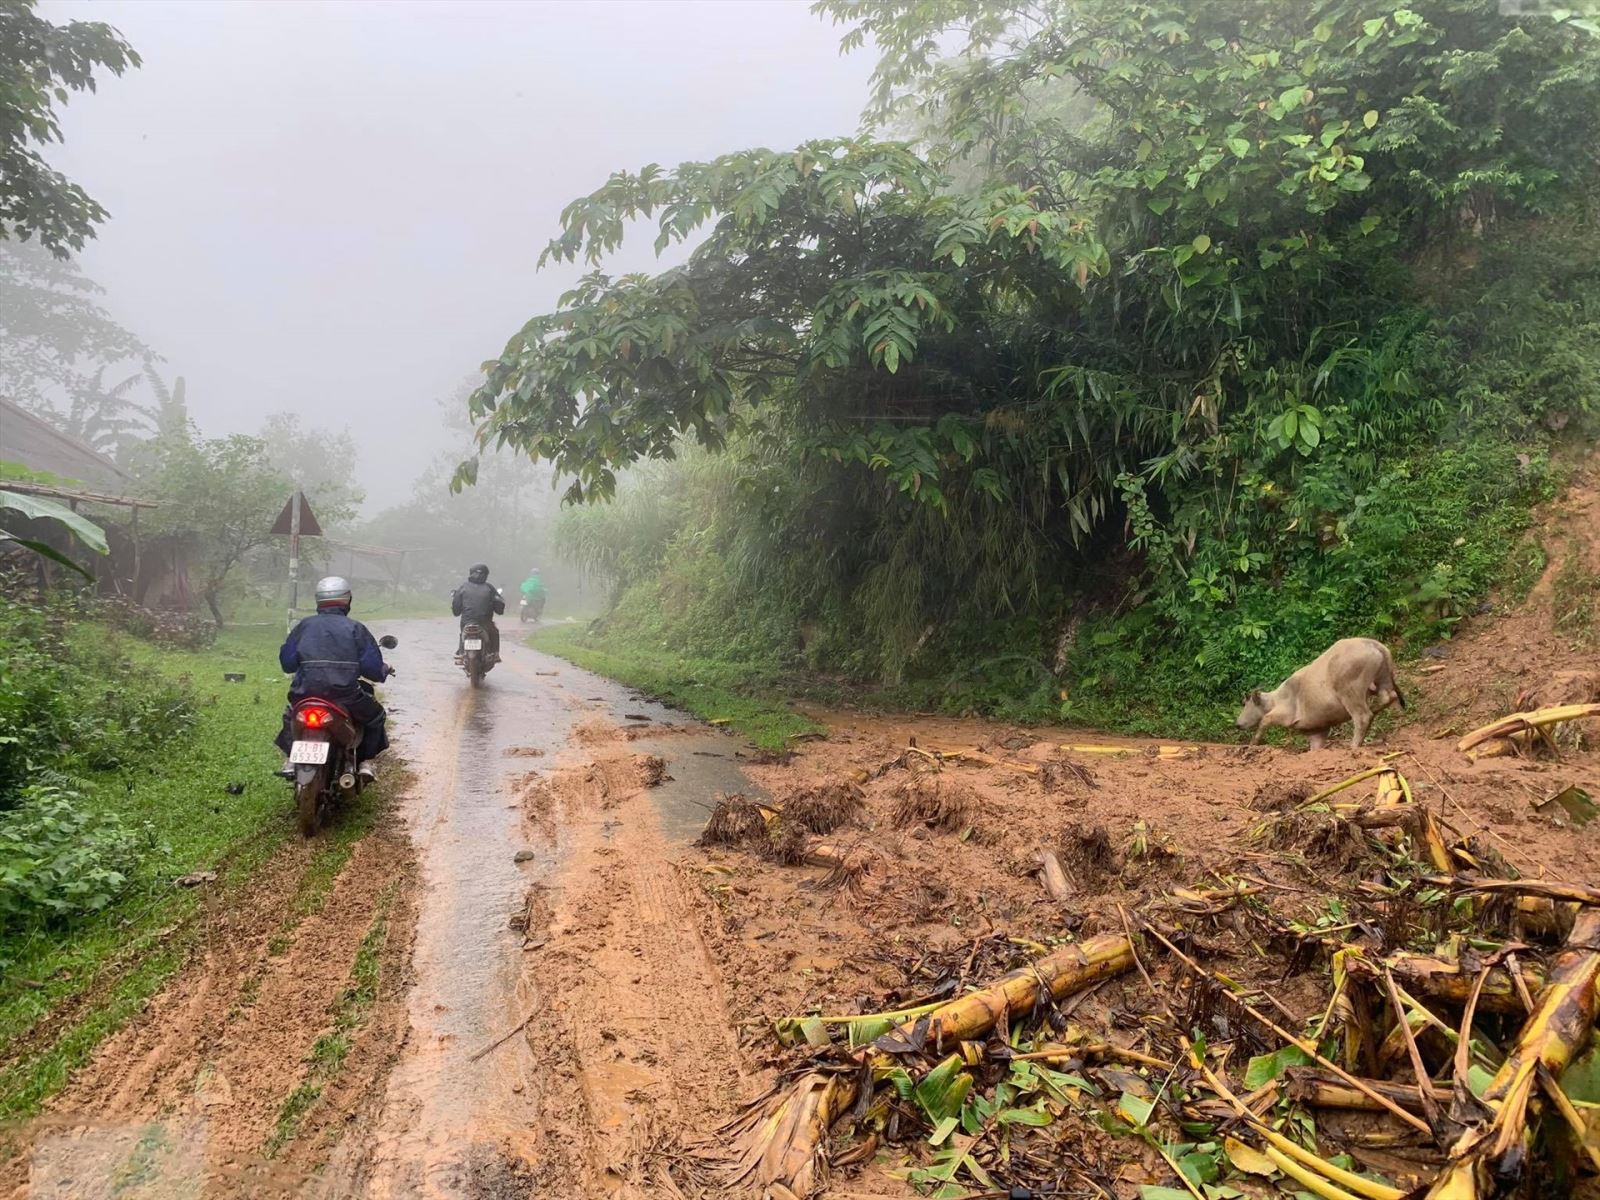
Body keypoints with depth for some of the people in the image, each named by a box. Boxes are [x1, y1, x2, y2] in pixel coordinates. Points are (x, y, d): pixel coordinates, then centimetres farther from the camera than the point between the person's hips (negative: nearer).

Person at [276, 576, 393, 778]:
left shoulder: (305, 625, 8)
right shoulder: (356, 628, 1)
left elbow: (287, 662, 10)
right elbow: (372, 667, -3)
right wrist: (384, 671, 19)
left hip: (306, 694, 3)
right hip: (346, 696, -3)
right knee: (375, 716, 23)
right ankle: (366, 761, 13)